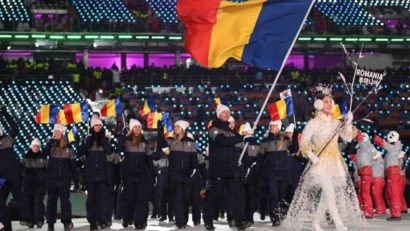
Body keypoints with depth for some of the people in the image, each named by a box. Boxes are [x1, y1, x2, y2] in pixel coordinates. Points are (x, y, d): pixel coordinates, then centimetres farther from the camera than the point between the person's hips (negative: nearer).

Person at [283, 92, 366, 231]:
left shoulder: (336, 123, 12)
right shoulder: (313, 123, -1)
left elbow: (348, 138, 4)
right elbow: (303, 142, -5)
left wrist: (348, 123, -10)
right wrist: (311, 155, -20)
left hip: (335, 163, 5)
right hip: (320, 162, -5)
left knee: (325, 194, 3)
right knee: (329, 192, -18)